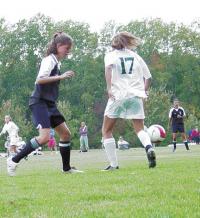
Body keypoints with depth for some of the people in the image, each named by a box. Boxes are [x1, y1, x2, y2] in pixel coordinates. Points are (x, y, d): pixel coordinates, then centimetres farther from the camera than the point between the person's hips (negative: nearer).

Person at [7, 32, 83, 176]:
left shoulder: (57, 62, 17)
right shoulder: (49, 60, -10)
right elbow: (40, 79, -23)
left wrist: (64, 77, 12)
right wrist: (61, 77, -23)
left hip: (50, 103, 10)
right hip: (39, 102, -10)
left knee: (66, 133, 9)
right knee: (45, 137, -21)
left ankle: (67, 168, 20)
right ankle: (14, 161, -12)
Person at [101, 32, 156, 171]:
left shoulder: (111, 55, 8)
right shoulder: (136, 56, 16)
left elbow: (108, 67, -16)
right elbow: (148, 77, 14)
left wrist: (109, 88, -19)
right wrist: (144, 91, 22)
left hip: (118, 96, -2)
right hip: (136, 96, 3)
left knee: (107, 131, 10)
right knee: (140, 129, 9)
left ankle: (113, 164, 3)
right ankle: (149, 147, -24)